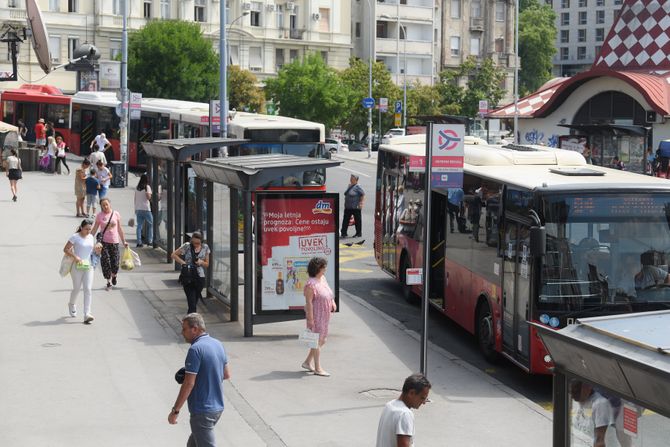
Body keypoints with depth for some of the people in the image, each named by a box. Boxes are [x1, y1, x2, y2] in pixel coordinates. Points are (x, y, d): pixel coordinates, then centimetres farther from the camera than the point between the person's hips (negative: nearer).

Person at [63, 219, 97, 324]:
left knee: (88, 289, -6)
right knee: (77, 288, 8)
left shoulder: (91, 237, 9)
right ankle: (72, 304, 42)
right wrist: (75, 256, -20)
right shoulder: (75, 237, -7)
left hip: (88, 266, 4)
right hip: (77, 266, -4)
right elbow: (65, 249, -7)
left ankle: (87, 315, -9)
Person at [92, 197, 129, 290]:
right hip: (104, 241, 0)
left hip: (115, 241, 1)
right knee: (105, 262, -4)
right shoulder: (99, 215, -1)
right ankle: (109, 281, 11)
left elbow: (119, 229, 7)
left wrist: (124, 241, 8)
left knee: (115, 262, 0)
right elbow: (95, 229, 5)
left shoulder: (116, 214, 0)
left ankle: (114, 275, 32)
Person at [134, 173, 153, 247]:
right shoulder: (147, 187, -7)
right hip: (146, 208, -5)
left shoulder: (137, 188, 10)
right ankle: (149, 241, 4)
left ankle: (139, 242, 0)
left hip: (138, 208, 5)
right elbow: (148, 197, -17)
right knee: (151, 224, 9)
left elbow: (135, 198, 13)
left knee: (139, 226, 6)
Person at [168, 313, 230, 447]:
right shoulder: (218, 344, 8)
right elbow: (226, 374, 17)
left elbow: (189, 384, -20)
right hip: (217, 407, 9)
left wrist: (175, 411, -14)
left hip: (202, 410, -9)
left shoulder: (196, 349, -18)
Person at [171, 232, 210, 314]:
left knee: (194, 303, 13)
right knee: (192, 305, -11)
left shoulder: (205, 248, 3)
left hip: (200, 278, 3)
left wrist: (201, 262, -12)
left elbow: (207, 264, 11)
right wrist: (183, 263, -12)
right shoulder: (187, 246, -6)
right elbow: (174, 255, 1)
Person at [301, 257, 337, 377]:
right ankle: (317, 369, 5)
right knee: (318, 341, -3)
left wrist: (333, 302, 6)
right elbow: (308, 302, -20)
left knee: (322, 340, 15)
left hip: (324, 316, 9)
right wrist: (310, 319, -21)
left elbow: (329, 293, 22)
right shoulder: (311, 284, -20)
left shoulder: (323, 278, 7)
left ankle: (307, 362, 27)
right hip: (316, 316, -9)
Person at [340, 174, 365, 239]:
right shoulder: (349, 185, 13)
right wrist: (345, 204, 19)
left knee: (357, 220, 3)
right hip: (348, 207, 8)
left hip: (355, 207, -8)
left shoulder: (357, 187, -12)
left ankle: (358, 233, 13)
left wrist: (361, 203, -18)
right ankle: (343, 233, 6)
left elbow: (363, 195, -13)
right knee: (345, 219, 4)